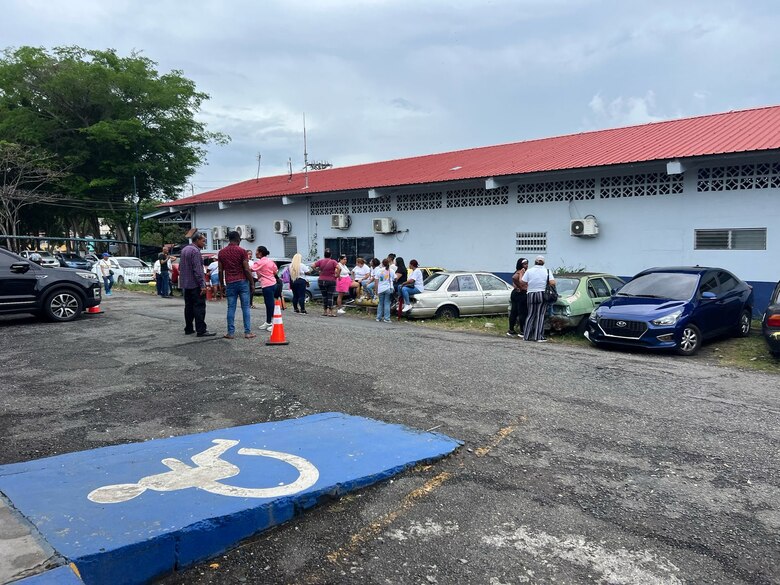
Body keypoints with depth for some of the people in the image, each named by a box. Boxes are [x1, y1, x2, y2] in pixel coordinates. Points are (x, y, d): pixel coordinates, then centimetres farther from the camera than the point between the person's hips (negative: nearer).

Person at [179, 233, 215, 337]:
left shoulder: (184, 249, 15)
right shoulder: (195, 251, -16)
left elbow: (180, 267, 23)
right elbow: (197, 270, -21)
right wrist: (202, 285, -21)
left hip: (186, 284, 10)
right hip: (195, 284, -10)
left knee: (189, 306, 14)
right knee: (199, 307, -9)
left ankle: (188, 329, 18)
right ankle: (201, 330, -10)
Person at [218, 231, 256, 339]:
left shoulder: (221, 252, 6)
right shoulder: (241, 251, -5)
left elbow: (220, 271, 6)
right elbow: (247, 269, -8)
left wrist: (222, 285, 15)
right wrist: (252, 284, -1)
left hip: (230, 283, 3)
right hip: (243, 282, -3)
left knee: (231, 308, 6)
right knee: (245, 308, 1)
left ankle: (231, 333, 6)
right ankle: (248, 332, 1)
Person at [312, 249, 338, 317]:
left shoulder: (320, 261, -1)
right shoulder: (333, 262, -7)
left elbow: (312, 266, -7)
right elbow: (339, 268, -20)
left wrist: (318, 269, 6)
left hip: (321, 280, 2)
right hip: (331, 281, -2)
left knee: (324, 296, 12)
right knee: (330, 296, 0)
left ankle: (325, 311, 16)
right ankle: (330, 312, -4)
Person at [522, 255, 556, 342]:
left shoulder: (529, 271, 0)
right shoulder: (547, 271, 1)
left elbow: (522, 282, -4)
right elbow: (552, 283, -10)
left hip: (531, 295, 1)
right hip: (542, 295, -1)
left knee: (530, 315, 9)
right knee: (540, 315, 2)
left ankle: (527, 335, 9)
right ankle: (539, 336, 0)